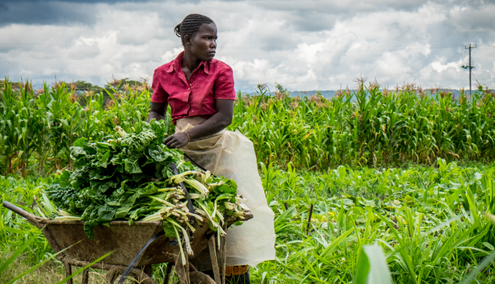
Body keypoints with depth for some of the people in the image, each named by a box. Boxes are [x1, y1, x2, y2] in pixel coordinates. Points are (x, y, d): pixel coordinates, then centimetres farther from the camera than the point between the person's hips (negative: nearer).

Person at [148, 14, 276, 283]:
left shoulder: (221, 71, -7)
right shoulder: (164, 74, 2)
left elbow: (224, 117, -12)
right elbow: (155, 112, 13)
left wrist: (188, 135, -23)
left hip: (217, 147, -2)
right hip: (182, 149, 2)